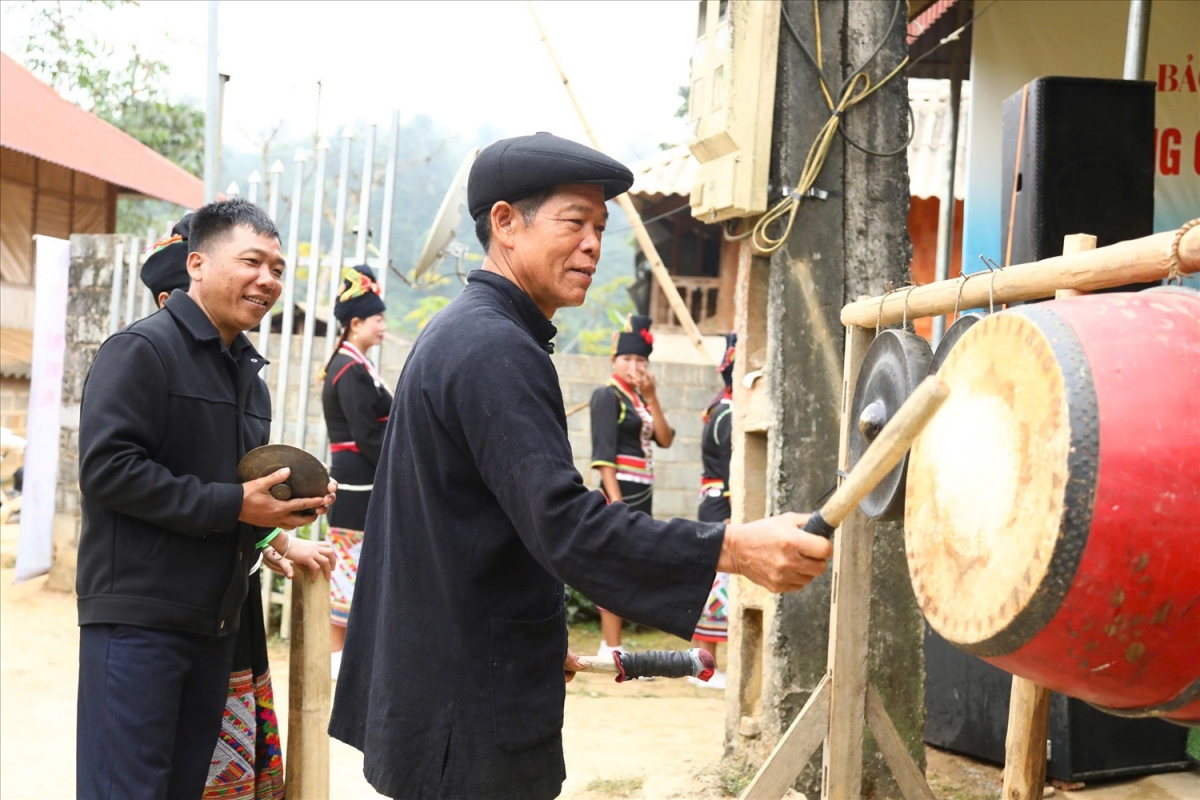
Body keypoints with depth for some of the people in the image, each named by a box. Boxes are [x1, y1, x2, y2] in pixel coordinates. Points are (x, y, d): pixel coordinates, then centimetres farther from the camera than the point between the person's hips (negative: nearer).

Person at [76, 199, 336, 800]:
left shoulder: (246, 369, 19)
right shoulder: (141, 349, -10)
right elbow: (108, 469, -20)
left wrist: (279, 529, 10)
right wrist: (232, 504, -19)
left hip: (216, 618, 8)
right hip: (138, 616, -8)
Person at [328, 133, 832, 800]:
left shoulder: (460, 334, 14)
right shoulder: (497, 349, -20)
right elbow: (566, 525, -30)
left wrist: (540, 638, 28)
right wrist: (734, 549, -35)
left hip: (440, 689, 10)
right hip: (474, 717, -10)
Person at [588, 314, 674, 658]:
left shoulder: (640, 399, 15)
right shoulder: (607, 395, -8)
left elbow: (665, 440, 6)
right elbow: (603, 453, -15)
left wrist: (651, 398, -1)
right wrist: (616, 501, -21)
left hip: (642, 495, 9)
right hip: (621, 492, -8)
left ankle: (609, 647, 18)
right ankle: (612, 650, -5)